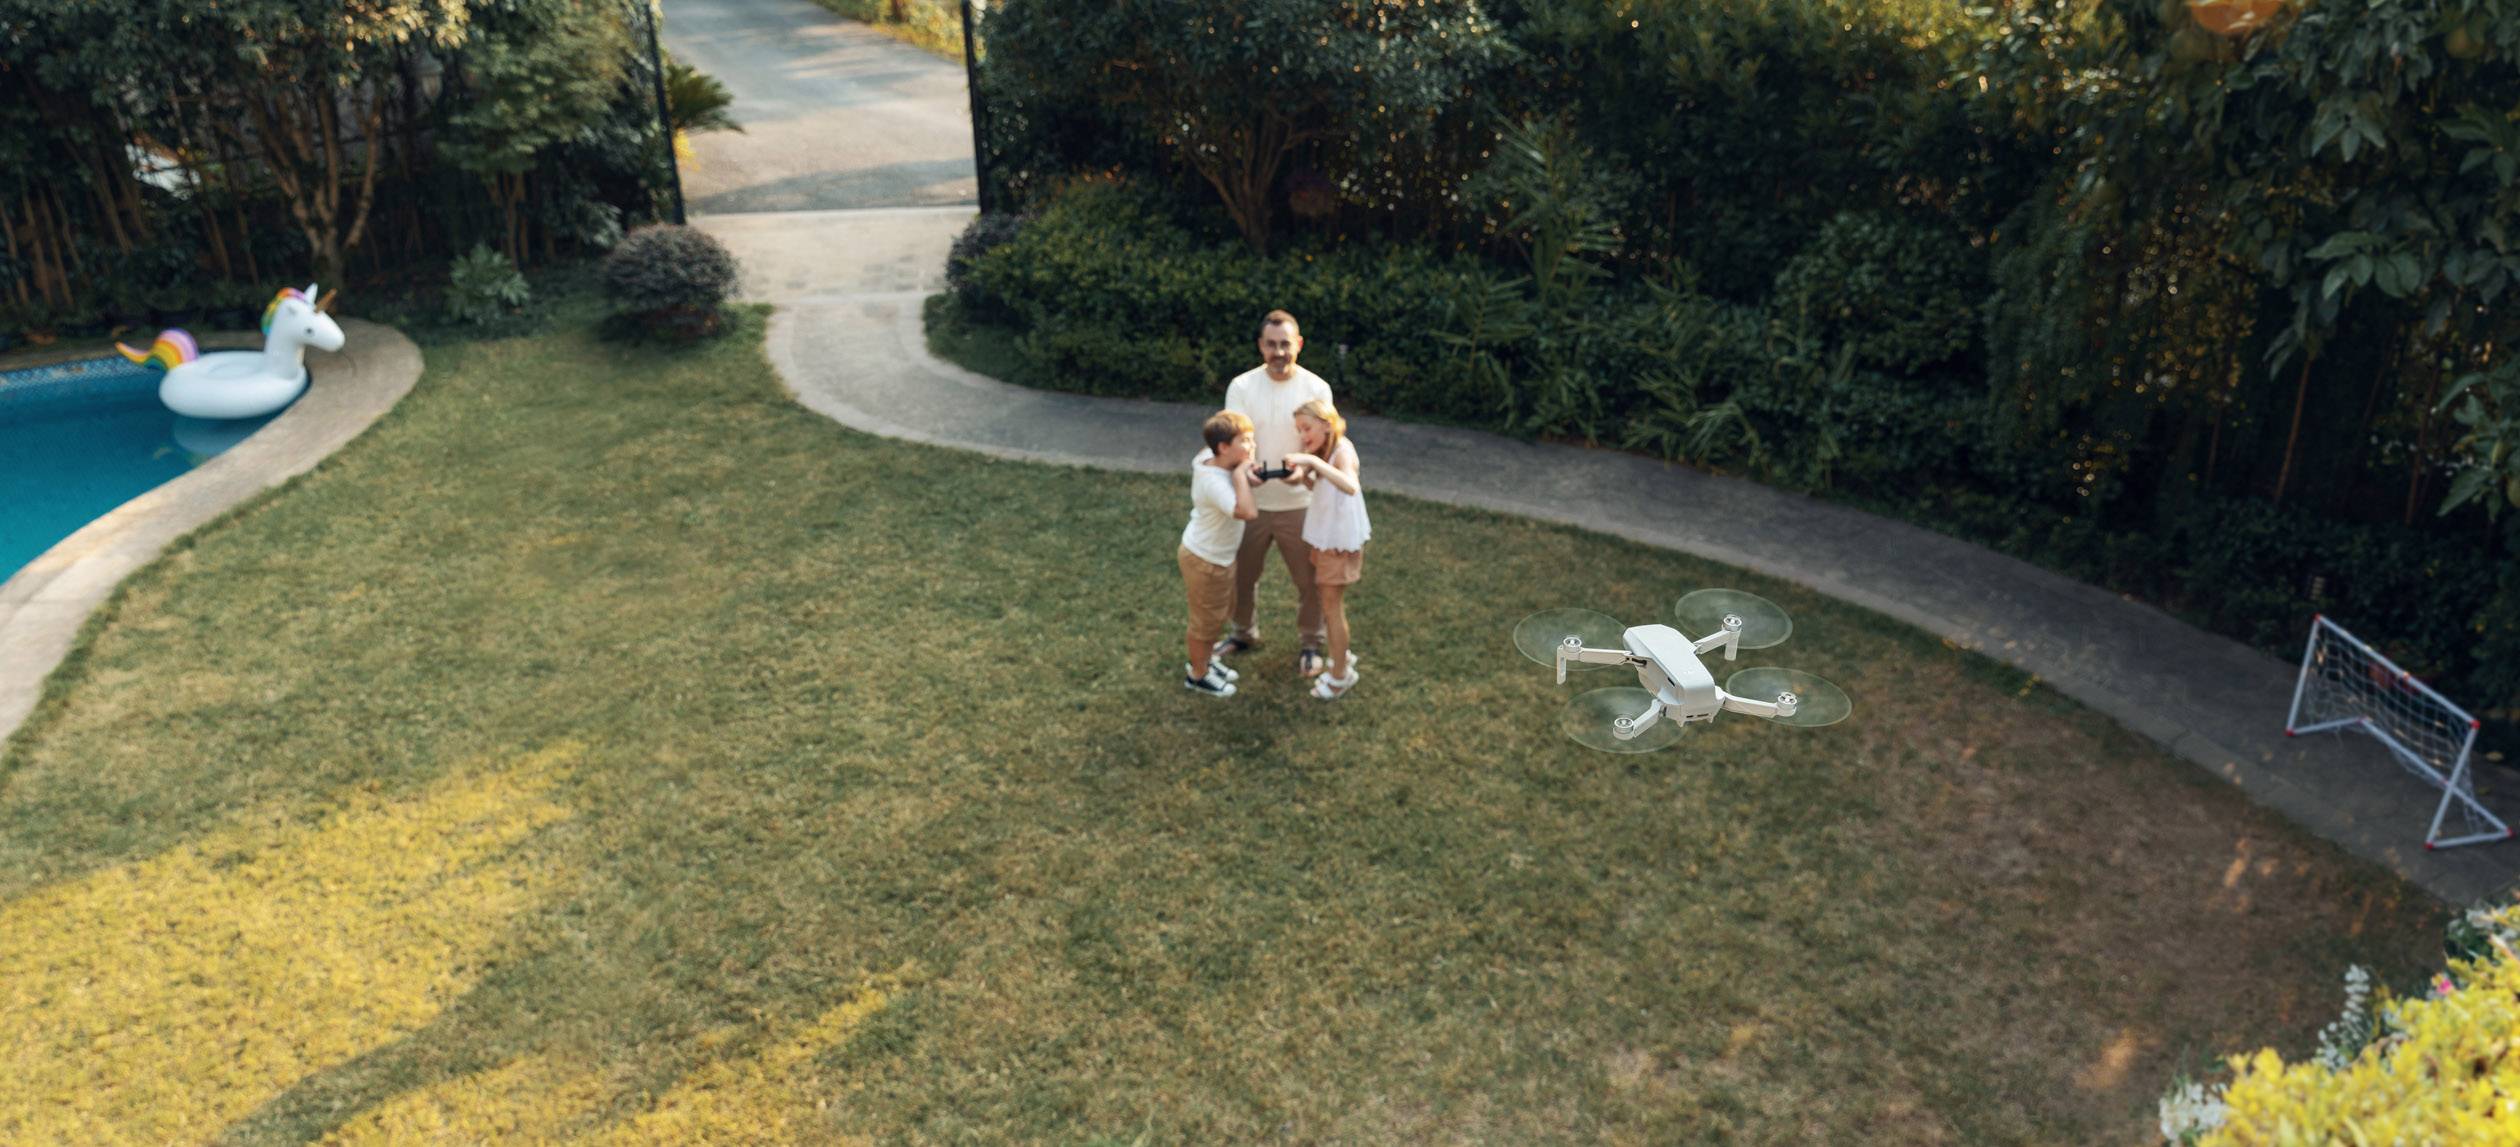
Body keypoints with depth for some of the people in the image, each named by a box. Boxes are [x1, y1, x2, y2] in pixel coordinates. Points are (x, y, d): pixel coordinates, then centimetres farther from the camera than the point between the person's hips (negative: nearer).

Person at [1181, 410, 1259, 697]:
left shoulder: (1209, 459, -11)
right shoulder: (1213, 482, -37)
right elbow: (1247, 511, -49)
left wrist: (1246, 476, -2)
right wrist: (1240, 472, -38)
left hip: (1218, 555, 9)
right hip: (1205, 562, -9)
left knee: (1220, 611, 27)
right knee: (1206, 619, 12)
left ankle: (1205, 659, 48)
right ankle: (1198, 675, 34)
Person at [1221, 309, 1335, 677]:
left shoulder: (1317, 389, -10)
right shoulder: (1241, 387, -10)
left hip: (1299, 504, -1)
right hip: (1251, 502, 1)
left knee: (1308, 578, 11)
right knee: (1242, 575, 18)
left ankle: (1311, 644, 32)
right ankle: (1245, 633, 42)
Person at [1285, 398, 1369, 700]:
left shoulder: (1342, 449, -24)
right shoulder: (1323, 451, 2)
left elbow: (1350, 486, -44)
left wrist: (1313, 461, -49)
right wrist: (1303, 474, -8)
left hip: (1341, 539, -9)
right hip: (1324, 536, 9)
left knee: (1332, 605, 1)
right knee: (1330, 603, 20)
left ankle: (1340, 674, 14)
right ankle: (1343, 657, 39)